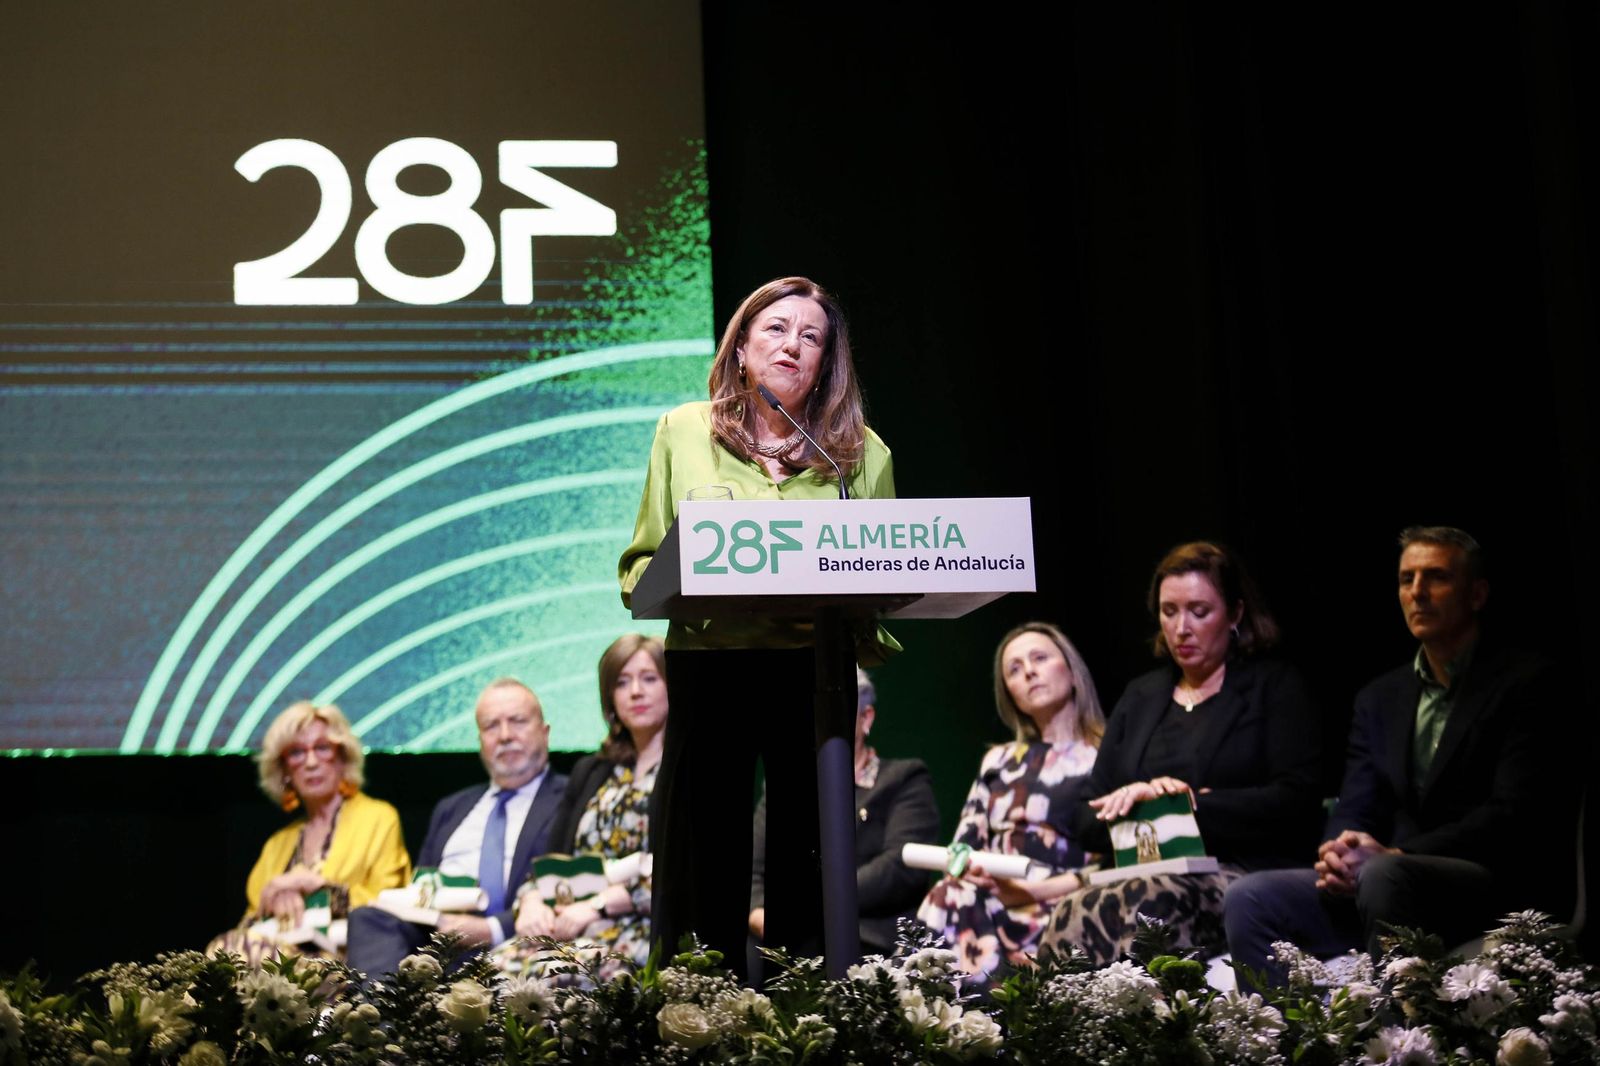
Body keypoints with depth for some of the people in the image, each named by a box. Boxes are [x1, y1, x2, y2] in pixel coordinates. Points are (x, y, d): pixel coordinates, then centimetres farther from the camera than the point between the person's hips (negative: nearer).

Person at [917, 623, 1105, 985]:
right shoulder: (998, 760, 27)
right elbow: (963, 847, 19)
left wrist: (1036, 890, -18)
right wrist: (968, 871, -8)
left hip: (1058, 910, -4)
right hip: (988, 902, 4)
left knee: (957, 912, -37)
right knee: (946, 903, -34)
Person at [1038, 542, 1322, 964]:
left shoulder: (1275, 686, 11)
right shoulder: (1140, 695, 25)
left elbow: (1295, 803, -4)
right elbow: (1087, 819, 18)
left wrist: (1193, 803, -10)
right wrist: (1137, 802, -5)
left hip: (1241, 872, -4)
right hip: (1143, 873, 4)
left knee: (1153, 899, -39)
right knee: (1073, 911, -34)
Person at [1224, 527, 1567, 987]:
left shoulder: (1526, 684, -1)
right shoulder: (1380, 698, 19)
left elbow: (1513, 816, -11)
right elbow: (1354, 810, 14)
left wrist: (1397, 854, -20)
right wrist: (1338, 853, -12)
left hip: (1498, 886, -6)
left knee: (1383, 877, -37)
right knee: (1250, 899, -15)